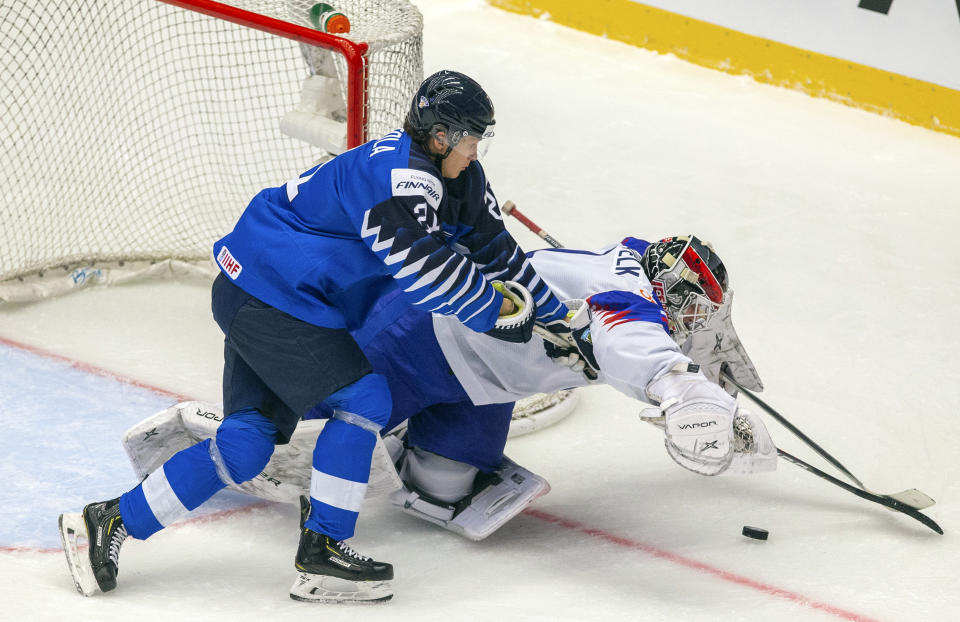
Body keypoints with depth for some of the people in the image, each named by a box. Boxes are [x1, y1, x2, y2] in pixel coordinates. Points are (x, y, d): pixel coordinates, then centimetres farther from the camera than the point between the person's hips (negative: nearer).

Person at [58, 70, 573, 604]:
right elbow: (422, 268, -31)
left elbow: (495, 248, 18)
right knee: (364, 396, -15)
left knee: (248, 443, 3)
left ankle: (112, 522, 7)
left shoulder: (457, 178, 9)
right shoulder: (398, 175, -23)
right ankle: (321, 554, -11)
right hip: (267, 292, -10)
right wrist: (494, 307, -19)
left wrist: (554, 317, 19)